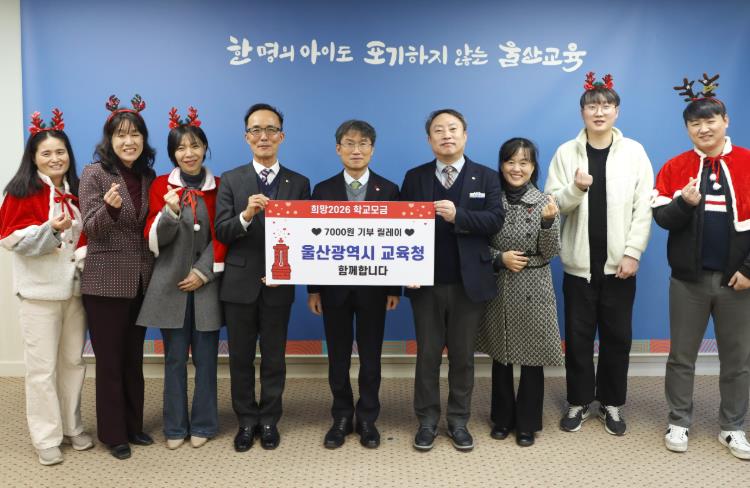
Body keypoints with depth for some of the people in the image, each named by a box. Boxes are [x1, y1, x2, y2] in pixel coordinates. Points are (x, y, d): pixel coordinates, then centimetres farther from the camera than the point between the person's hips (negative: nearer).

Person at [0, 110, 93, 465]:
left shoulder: (76, 192, 10)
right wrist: (51, 229, -25)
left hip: (75, 287, 5)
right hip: (41, 291, -5)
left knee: (74, 361, 12)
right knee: (43, 367, 1)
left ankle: (72, 427, 25)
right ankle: (46, 438, 12)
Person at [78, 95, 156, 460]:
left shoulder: (148, 176, 8)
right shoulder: (94, 174, -8)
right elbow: (91, 229, -14)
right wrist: (110, 208, -31)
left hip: (141, 280, 5)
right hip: (106, 281, -5)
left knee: (134, 357, 15)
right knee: (109, 359, 4)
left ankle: (134, 425, 27)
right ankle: (113, 433, 17)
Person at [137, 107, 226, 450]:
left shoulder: (219, 187, 4)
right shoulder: (161, 185, 2)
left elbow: (222, 237, 4)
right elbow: (154, 239, -4)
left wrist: (204, 271, -7)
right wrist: (170, 212, -22)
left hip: (207, 283, 0)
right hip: (170, 283, 0)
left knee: (205, 357, 4)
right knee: (175, 358, 5)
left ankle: (202, 425, 18)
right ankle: (175, 427, 18)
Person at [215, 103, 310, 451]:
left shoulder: (299, 183, 2)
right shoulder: (230, 180, 2)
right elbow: (221, 233, -7)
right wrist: (245, 215, -26)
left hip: (278, 285, 0)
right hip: (239, 284, 1)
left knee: (274, 358, 10)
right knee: (240, 358, 11)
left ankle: (269, 420, 26)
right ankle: (246, 420, 27)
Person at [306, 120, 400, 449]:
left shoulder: (389, 190, 2)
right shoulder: (323, 190, 3)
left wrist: (395, 289, -4)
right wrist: (313, 289, -1)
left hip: (374, 286, 0)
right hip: (334, 286, 1)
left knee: (370, 355, 8)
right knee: (338, 356, 9)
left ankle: (367, 419, 21)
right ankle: (342, 418, 23)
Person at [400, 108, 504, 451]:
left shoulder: (486, 177, 4)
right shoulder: (414, 177, 6)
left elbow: (495, 220, -9)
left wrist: (458, 216, -24)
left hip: (469, 282, 0)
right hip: (426, 282, 1)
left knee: (463, 355, 9)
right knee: (427, 354, 9)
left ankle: (459, 420, 23)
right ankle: (427, 420, 21)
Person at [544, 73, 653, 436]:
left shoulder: (634, 152, 1)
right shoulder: (566, 153, 1)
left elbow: (643, 209, -2)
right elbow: (551, 205, -2)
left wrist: (632, 253, -9)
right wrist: (575, 188, -21)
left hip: (618, 263, 0)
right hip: (579, 263, 0)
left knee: (617, 336, 8)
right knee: (578, 337, 7)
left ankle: (612, 404, 24)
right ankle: (578, 402, 22)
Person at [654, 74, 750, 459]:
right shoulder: (674, 168, 1)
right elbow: (662, 218, -4)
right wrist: (686, 202, -23)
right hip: (689, 278, 0)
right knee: (682, 356, 9)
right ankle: (678, 423, 23)